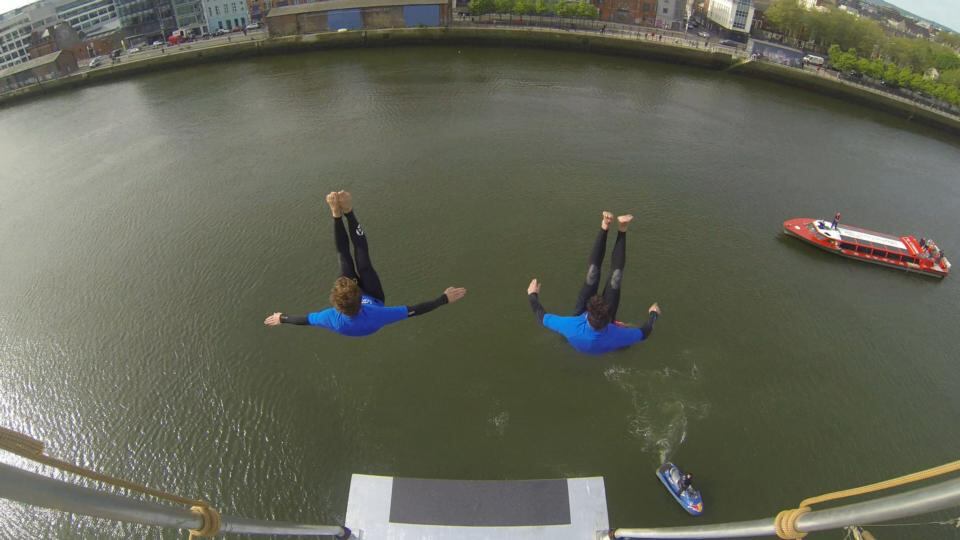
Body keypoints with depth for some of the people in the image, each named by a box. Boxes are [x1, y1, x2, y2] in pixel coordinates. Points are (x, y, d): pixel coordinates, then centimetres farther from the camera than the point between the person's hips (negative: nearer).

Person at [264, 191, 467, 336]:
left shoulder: (335, 321, -44)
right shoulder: (375, 317, -50)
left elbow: (304, 319, -25)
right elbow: (414, 310, -43)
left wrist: (281, 318, -8)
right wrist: (444, 298, -43)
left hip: (347, 306, 1)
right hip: (374, 300, -1)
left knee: (344, 257, -2)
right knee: (363, 261, -5)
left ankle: (337, 214, 11)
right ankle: (348, 212, 5)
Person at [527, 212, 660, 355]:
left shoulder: (572, 328, -49)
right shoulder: (613, 337, -47)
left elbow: (542, 317, -31)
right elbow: (644, 332, -26)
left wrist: (532, 295, -15)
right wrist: (653, 314, -7)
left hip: (580, 319, 0)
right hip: (603, 328, 0)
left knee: (593, 274, -10)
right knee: (616, 278, -9)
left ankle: (604, 227, 4)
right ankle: (622, 230, 5)